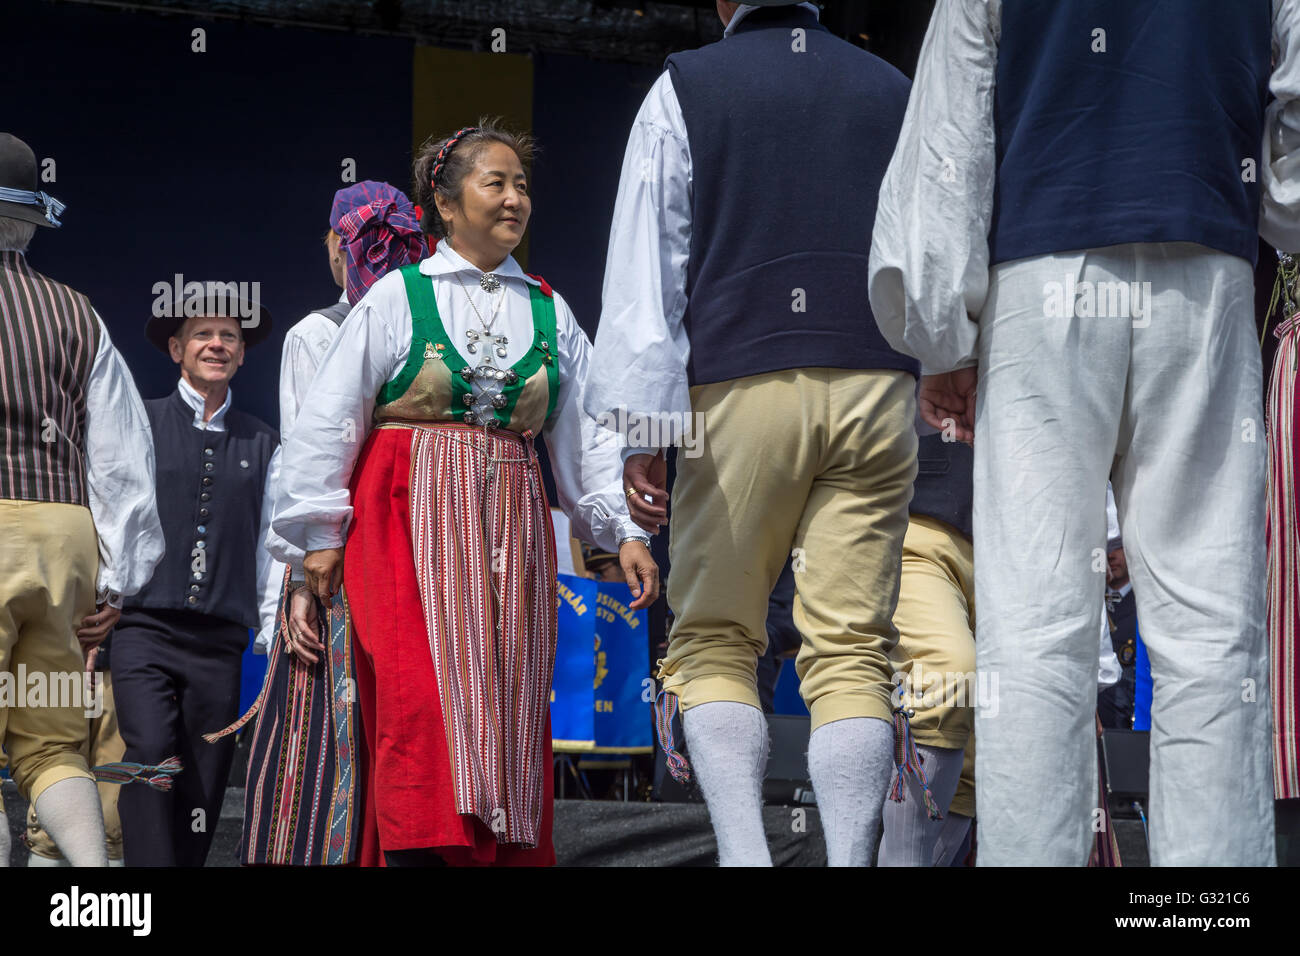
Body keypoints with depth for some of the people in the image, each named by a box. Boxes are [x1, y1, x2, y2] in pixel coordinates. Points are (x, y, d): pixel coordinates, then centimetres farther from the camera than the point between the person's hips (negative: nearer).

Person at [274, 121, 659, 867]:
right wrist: (321, 540, -1)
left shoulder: (549, 313, 14)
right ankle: (419, 846, -17)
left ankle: (506, 850, 3)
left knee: (509, 712, 1)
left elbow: (585, 435, 12)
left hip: (511, 531, 4)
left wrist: (624, 531, 1)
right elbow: (328, 422, 3)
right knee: (421, 702, -15)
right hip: (411, 524, -4)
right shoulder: (399, 297, 3)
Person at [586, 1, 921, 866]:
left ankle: (744, 853, -12)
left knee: (714, 639, 6)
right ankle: (851, 861, -10)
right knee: (851, 653, 0)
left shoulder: (685, 89, 6)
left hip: (739, 388, -2)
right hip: (873, 388, 2)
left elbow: (646, 265, -1)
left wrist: (643, 430, -3)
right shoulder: (894, 92, 16)